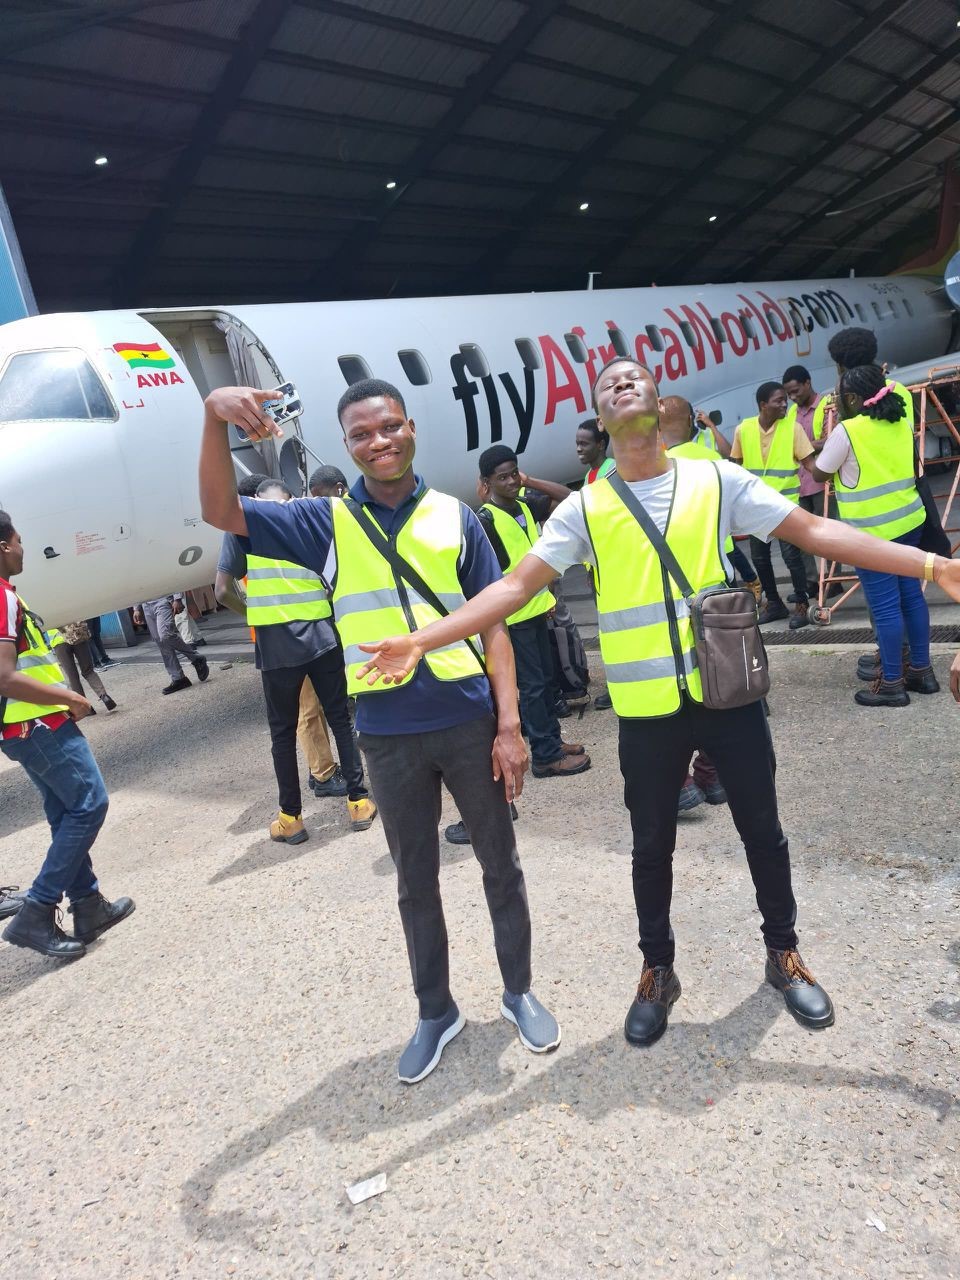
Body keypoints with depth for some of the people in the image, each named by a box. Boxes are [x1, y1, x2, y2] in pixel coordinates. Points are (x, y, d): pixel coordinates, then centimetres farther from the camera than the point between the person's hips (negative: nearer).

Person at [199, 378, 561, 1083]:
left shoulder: (455, 517, 1)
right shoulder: (329, 522, 2)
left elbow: (493, 625, 1)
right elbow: (221, 512, -7)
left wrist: (509, 724, -5)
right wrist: (216, 418, -22)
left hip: (469, 721, 0)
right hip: (388, 735, 0)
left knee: (501, 864, 14)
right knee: (416, 880, 15)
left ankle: (520, 992, 36)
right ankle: (436, 1011, 35)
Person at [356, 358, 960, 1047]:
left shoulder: (716, 480, 1)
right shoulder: (583, 508, 0)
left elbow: (816, 531, -1)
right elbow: (516, 585, -6)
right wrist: (422, 641, -17)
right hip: (648, 708, 0)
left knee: (763, 831, 16)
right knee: (652, 846, 14)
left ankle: (784, 952, 40)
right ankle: (658, 970, 36)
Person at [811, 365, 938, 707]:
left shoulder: (847, 430, -15)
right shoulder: (901, 421, 6)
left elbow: (821, 474, -2)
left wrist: (834, 431, 9)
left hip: (873, 529, -7)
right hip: (908, 519, 8)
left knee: (885, 606, -2)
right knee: (911, 595, 15)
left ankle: (892, 684, 6)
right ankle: (921, 670, 25)